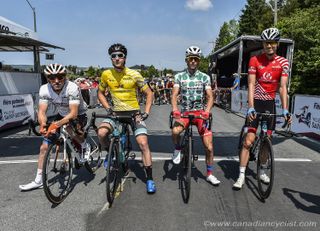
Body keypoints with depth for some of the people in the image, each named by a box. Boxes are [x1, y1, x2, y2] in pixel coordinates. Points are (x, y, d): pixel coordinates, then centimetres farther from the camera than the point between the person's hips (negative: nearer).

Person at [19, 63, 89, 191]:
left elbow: (73, 113, -37)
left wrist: (56, 124, -52)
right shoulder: (44, 89, -18)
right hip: (62, 115, 5)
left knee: (70, 128, -39)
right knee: (44, 147, -1)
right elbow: (41, 111, -21)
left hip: (78, 115, -5)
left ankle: (85, 146, -6)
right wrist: (42, 124, -43)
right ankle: (38, 180, 14)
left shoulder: (72, 88, -32)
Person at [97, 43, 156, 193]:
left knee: (143, 143, -16)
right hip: (116, 113, 2)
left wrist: (146, 112, -10)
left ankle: (149, 179, -3)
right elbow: (100, 93, 12)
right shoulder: (106, 74, -3)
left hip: (134, 112, -2)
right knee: (101, 132, -25)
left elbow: (149, 93, -1)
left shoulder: (134, 74, -10)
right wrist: (108, 108, -3)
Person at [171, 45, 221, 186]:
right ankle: (177, 149, 1)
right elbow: (174, 95, -7)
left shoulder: (205, 77, 2)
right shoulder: (179, 76, 2)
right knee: (175, 131, -33)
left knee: (209, 146, -4)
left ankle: (209, 174, 18)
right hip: (184, 112, 0)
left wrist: (206, 111, -25)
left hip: (200, 112, 0)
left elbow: (210, 97, -5)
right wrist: (175, 109, -26)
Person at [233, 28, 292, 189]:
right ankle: (241, 176, -1)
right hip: (256, 103, -3)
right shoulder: (255, 60, -8)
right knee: (248, 141, -8)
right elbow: (251, 84, -14)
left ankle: (262, 172, 28)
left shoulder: (283, 63, -1)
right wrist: (250, 107, -24)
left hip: (270, 103, 3)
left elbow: (282, 87, -5)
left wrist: (285, 109, -16)